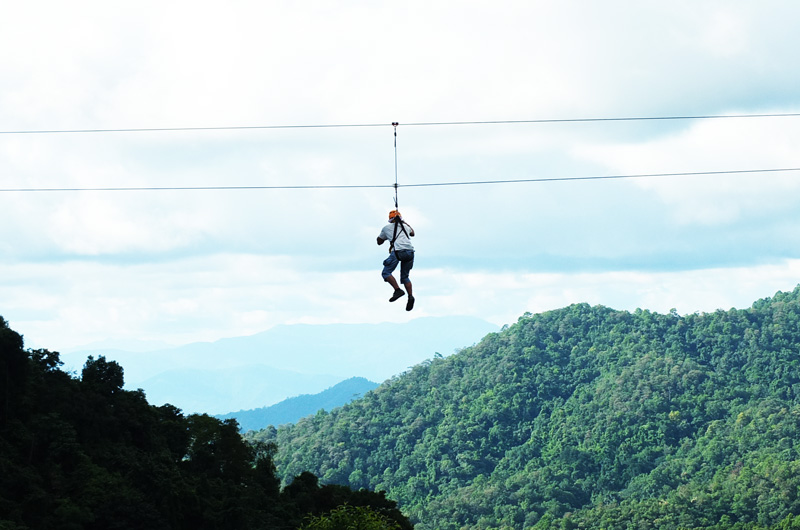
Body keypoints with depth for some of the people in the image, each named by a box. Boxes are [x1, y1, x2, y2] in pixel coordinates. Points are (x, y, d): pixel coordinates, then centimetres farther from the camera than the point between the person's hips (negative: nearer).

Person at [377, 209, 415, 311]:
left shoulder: (386, 228, 17)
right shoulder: (405, 226, 25)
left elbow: (379, 242, 32)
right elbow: (412, 233, 51)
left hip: (398, 251, -5)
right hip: (410, 252, 5)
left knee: (386, 273, 0)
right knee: (405, 277, 15)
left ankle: (398, 290, -20)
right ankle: (410, 296, -5)